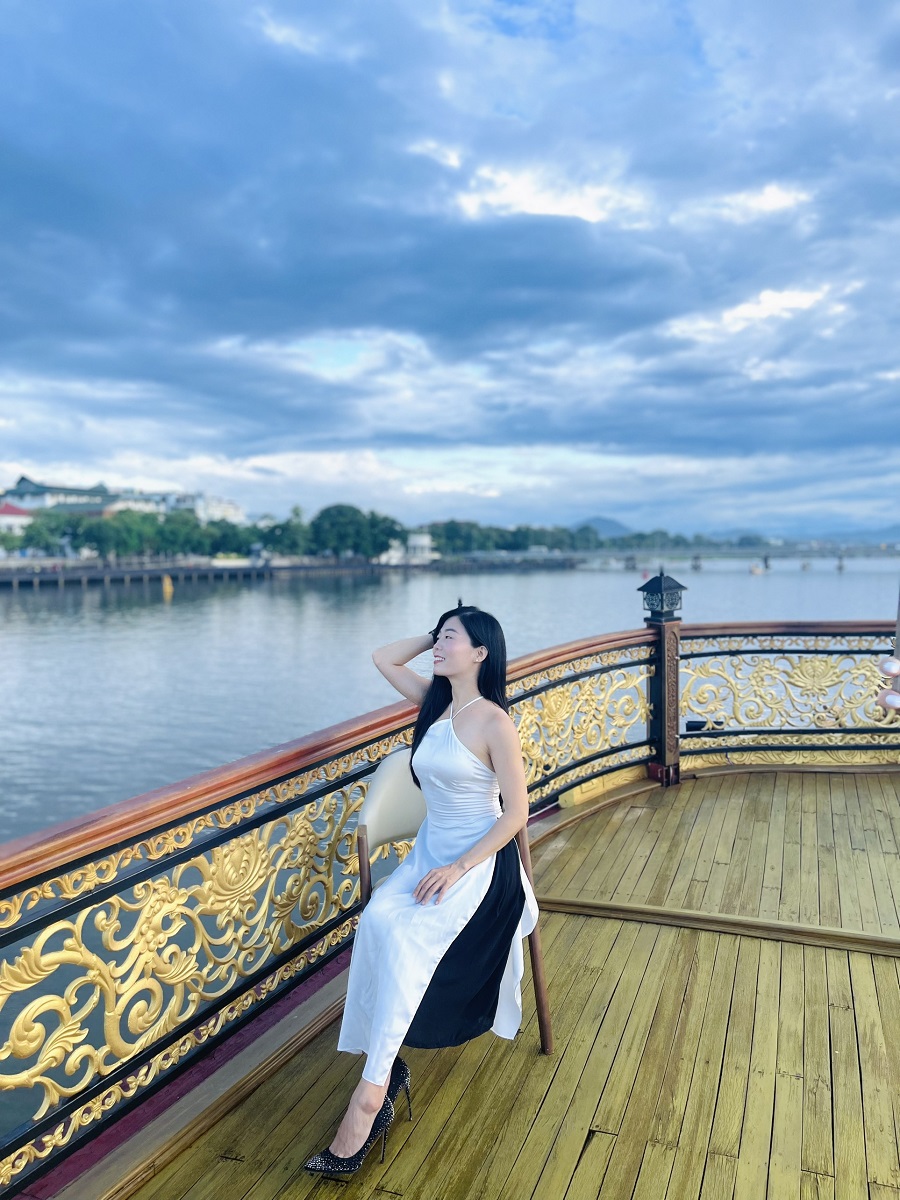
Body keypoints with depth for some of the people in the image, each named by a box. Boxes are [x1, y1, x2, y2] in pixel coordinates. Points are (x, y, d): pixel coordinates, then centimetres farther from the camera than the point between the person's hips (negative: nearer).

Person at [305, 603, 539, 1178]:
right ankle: (388, 1065, -14)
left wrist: (460, 868, -21)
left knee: (401, 935, -28)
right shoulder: (436, 701, 6)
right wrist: (433, 635, 6)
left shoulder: (495, 723, -14)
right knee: (376, 921, -22)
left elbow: (516, 813, -14)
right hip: (429, 851, 6)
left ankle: (371, 1090, -22)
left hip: (480, 860, -6)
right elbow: (383, 658, 15)